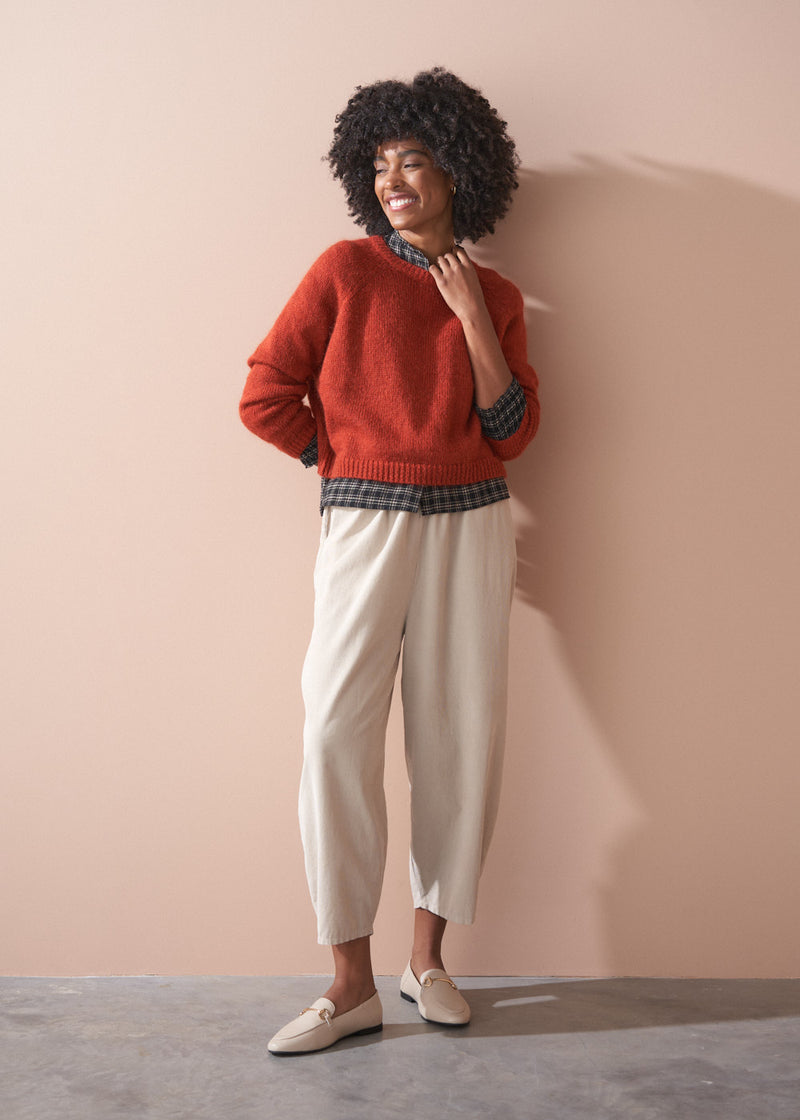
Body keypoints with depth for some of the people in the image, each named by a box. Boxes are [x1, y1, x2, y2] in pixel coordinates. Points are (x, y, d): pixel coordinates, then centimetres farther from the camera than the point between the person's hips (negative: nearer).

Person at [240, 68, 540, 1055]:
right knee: (336, 731, -11)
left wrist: (474, 318, -6)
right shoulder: (345, 271, 3)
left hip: (470, 529, 3)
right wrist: (358, 462, 2)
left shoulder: (495, 296, 11)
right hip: (365, 527, -2)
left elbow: (512, 432, 1)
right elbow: (266, 396, 0)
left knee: (460, 734, 3)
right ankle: (351, 984, 0)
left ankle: (427, 956, 19)